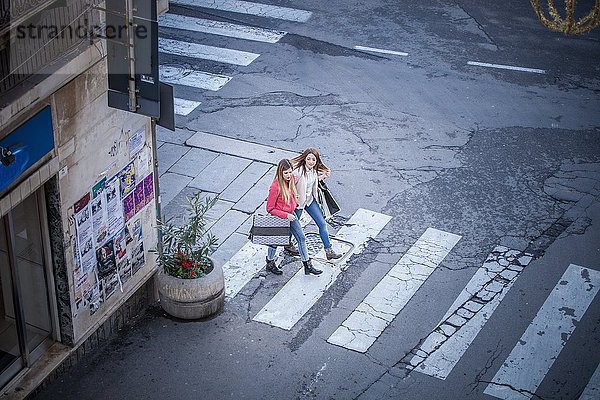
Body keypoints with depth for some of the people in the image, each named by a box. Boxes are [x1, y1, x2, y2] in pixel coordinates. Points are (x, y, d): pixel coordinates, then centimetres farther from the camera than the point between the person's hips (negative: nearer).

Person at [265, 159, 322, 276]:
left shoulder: (291, 179, -8)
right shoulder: (275, 187, -29)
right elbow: (270, 209, -21)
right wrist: (286, 215, -24)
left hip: (291, 215, 7)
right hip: (279, 218, -7)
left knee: (301, 238, 9)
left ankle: (307, 266, 20)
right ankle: (270, 264, 38)